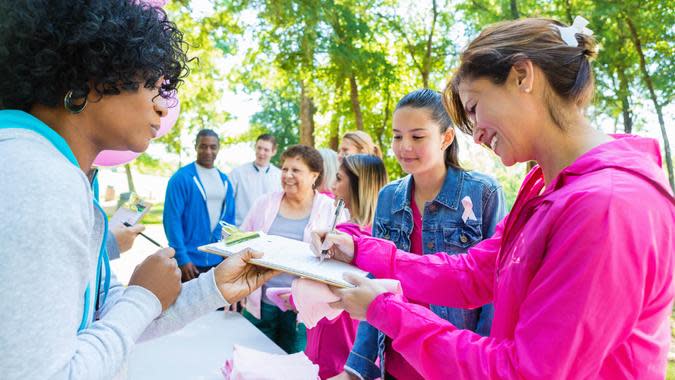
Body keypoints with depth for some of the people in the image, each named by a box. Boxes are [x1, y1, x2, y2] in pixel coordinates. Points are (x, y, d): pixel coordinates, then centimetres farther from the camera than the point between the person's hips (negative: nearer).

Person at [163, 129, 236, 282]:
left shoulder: (225, 180, 8)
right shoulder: (181, 178, -10)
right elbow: (172, 219, -13)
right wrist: (182, 258, -17)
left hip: (219, 259, 5)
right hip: (191, 259, -5)